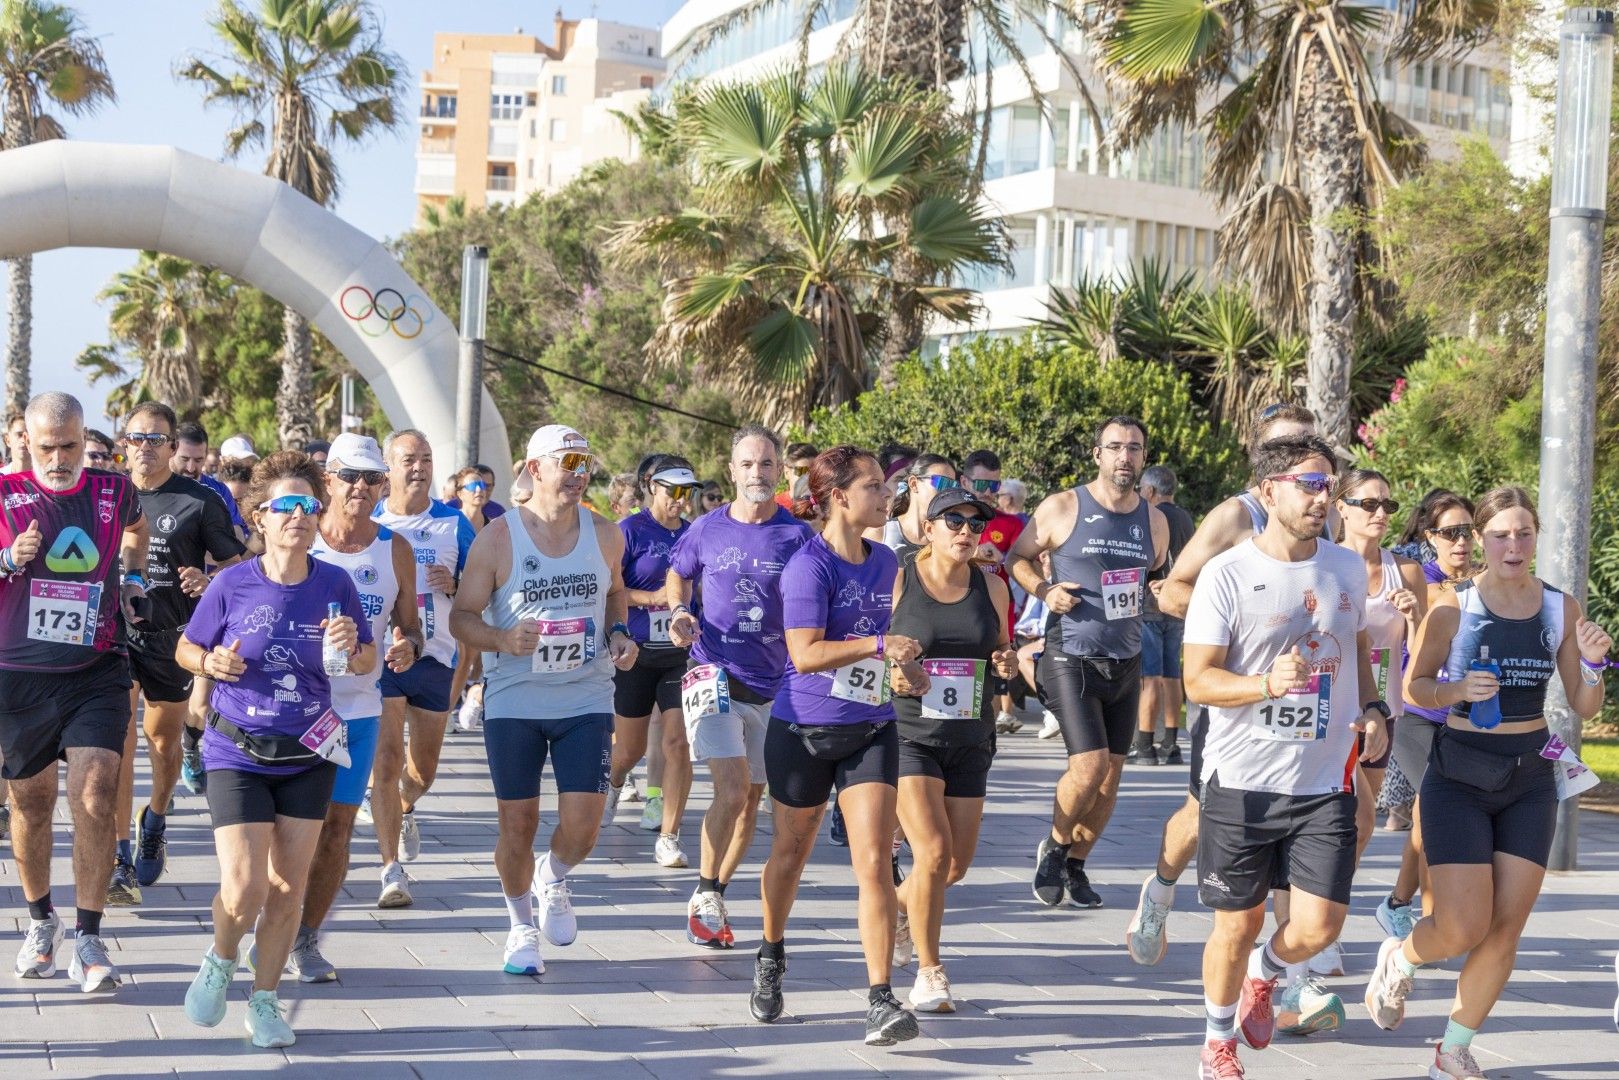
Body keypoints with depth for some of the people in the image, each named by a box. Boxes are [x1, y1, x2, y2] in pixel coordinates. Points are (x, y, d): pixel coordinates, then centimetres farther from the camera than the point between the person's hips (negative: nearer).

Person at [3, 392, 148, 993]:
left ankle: (88, 942, -8)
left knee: (96, 796, -13)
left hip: (96, 672, 0)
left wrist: (132, 580, 18)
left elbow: (136, 526, 30)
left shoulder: (113, 492, 5)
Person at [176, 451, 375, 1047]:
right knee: (244, 891, -10)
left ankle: (265, 1000, 27)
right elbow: (185, 649, 3)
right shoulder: (233, 583, -9)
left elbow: (365, 662, 6)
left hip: (307, 756, 2)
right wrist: (211, 662, -18)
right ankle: (220, 960, 23)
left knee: (288, 888, 8)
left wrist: (352, 649, -16)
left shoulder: (335, 585, -4)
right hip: (237, 754, -2)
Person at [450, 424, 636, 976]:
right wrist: (504, 639, -22)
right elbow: (462, 617, -3)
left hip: (587, 700, 2)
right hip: (513, 701, -2)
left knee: (582, 825, -8)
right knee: (518, 825, 4)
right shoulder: (498, 538, -6)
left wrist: (619, 635, 3)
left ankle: (554, 881, 28)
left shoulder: (605, 535, 3)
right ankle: (521, 926, 29)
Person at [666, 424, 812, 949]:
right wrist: (679, 612, -1)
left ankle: (715, 897, 27)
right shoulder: (707, 529, 1)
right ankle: (704, 895, 2)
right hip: (715, 675, -2)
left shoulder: (797, 536, -2)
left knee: (751, 798, 10)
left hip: (774, 685, 2)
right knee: (733, 789, -15)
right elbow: (677, 575, 19)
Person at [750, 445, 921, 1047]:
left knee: (874, 862, -10)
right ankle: (771, 959, 42)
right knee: (791, 852, 16)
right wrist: (879, 645, -28)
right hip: (803, 731, -4)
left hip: (871, 731, 4)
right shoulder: (809, 564, -15)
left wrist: (904, 663, 11)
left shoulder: (884, 562, 6)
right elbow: (805, 654, -24)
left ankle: (880, 1002, -12)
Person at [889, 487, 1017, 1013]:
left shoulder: (992, 586, 5)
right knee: (933, 851, -16)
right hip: (908, 734, -5)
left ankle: (897, 905, 41)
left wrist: (1007, 661, -5)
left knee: (958, 861, 8)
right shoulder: (897, 581, -6)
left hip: (970, 738, 5)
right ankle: (928, 974, 0)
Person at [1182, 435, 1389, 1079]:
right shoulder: (1227, 574, -9)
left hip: (1326, 781, 3)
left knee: (1319, 925, -5)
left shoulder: (1348, 568, 6)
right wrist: (1269, 684, -27)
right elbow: (1198, 681, -10)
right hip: (1242, 781, -3)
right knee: (1238, 924, 6)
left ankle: (1265, 977, 31)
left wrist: (1372, 709, 6)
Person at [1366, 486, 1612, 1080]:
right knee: (1463, 929, -11)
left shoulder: (1562, 609, 1)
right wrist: (1458, 690, -20)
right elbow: (1414, 685, 0)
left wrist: (1592, 663, -14)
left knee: (1505, 930, 1)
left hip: (1531, 780, 4)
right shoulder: (1453, 608, -9)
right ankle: (1399, 959, 25)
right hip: (1459, 778, -3)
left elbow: (1584, 708, 5)